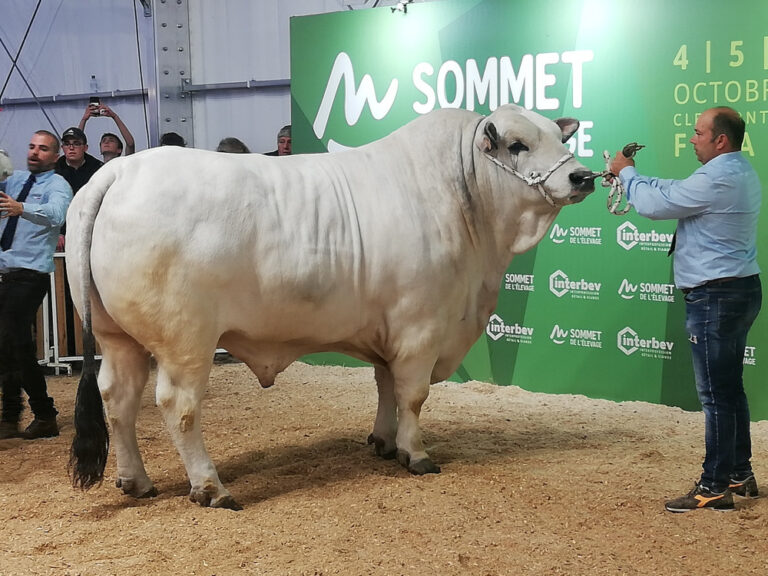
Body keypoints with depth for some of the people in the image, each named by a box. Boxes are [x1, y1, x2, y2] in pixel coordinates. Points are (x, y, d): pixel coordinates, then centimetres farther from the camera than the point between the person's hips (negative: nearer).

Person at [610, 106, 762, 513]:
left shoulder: (716, 179, -20)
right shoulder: (741, 172, 13)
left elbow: (654, 204, -14)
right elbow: (677, 192, 20)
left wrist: (627, 173, 2)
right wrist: (633, 177, 15)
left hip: (715, 296, -11)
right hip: (741, 290, 11)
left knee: (716, 395, -5)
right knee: (730, 389, 18)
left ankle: (714, 487, 1)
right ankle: (740, 474, 27)